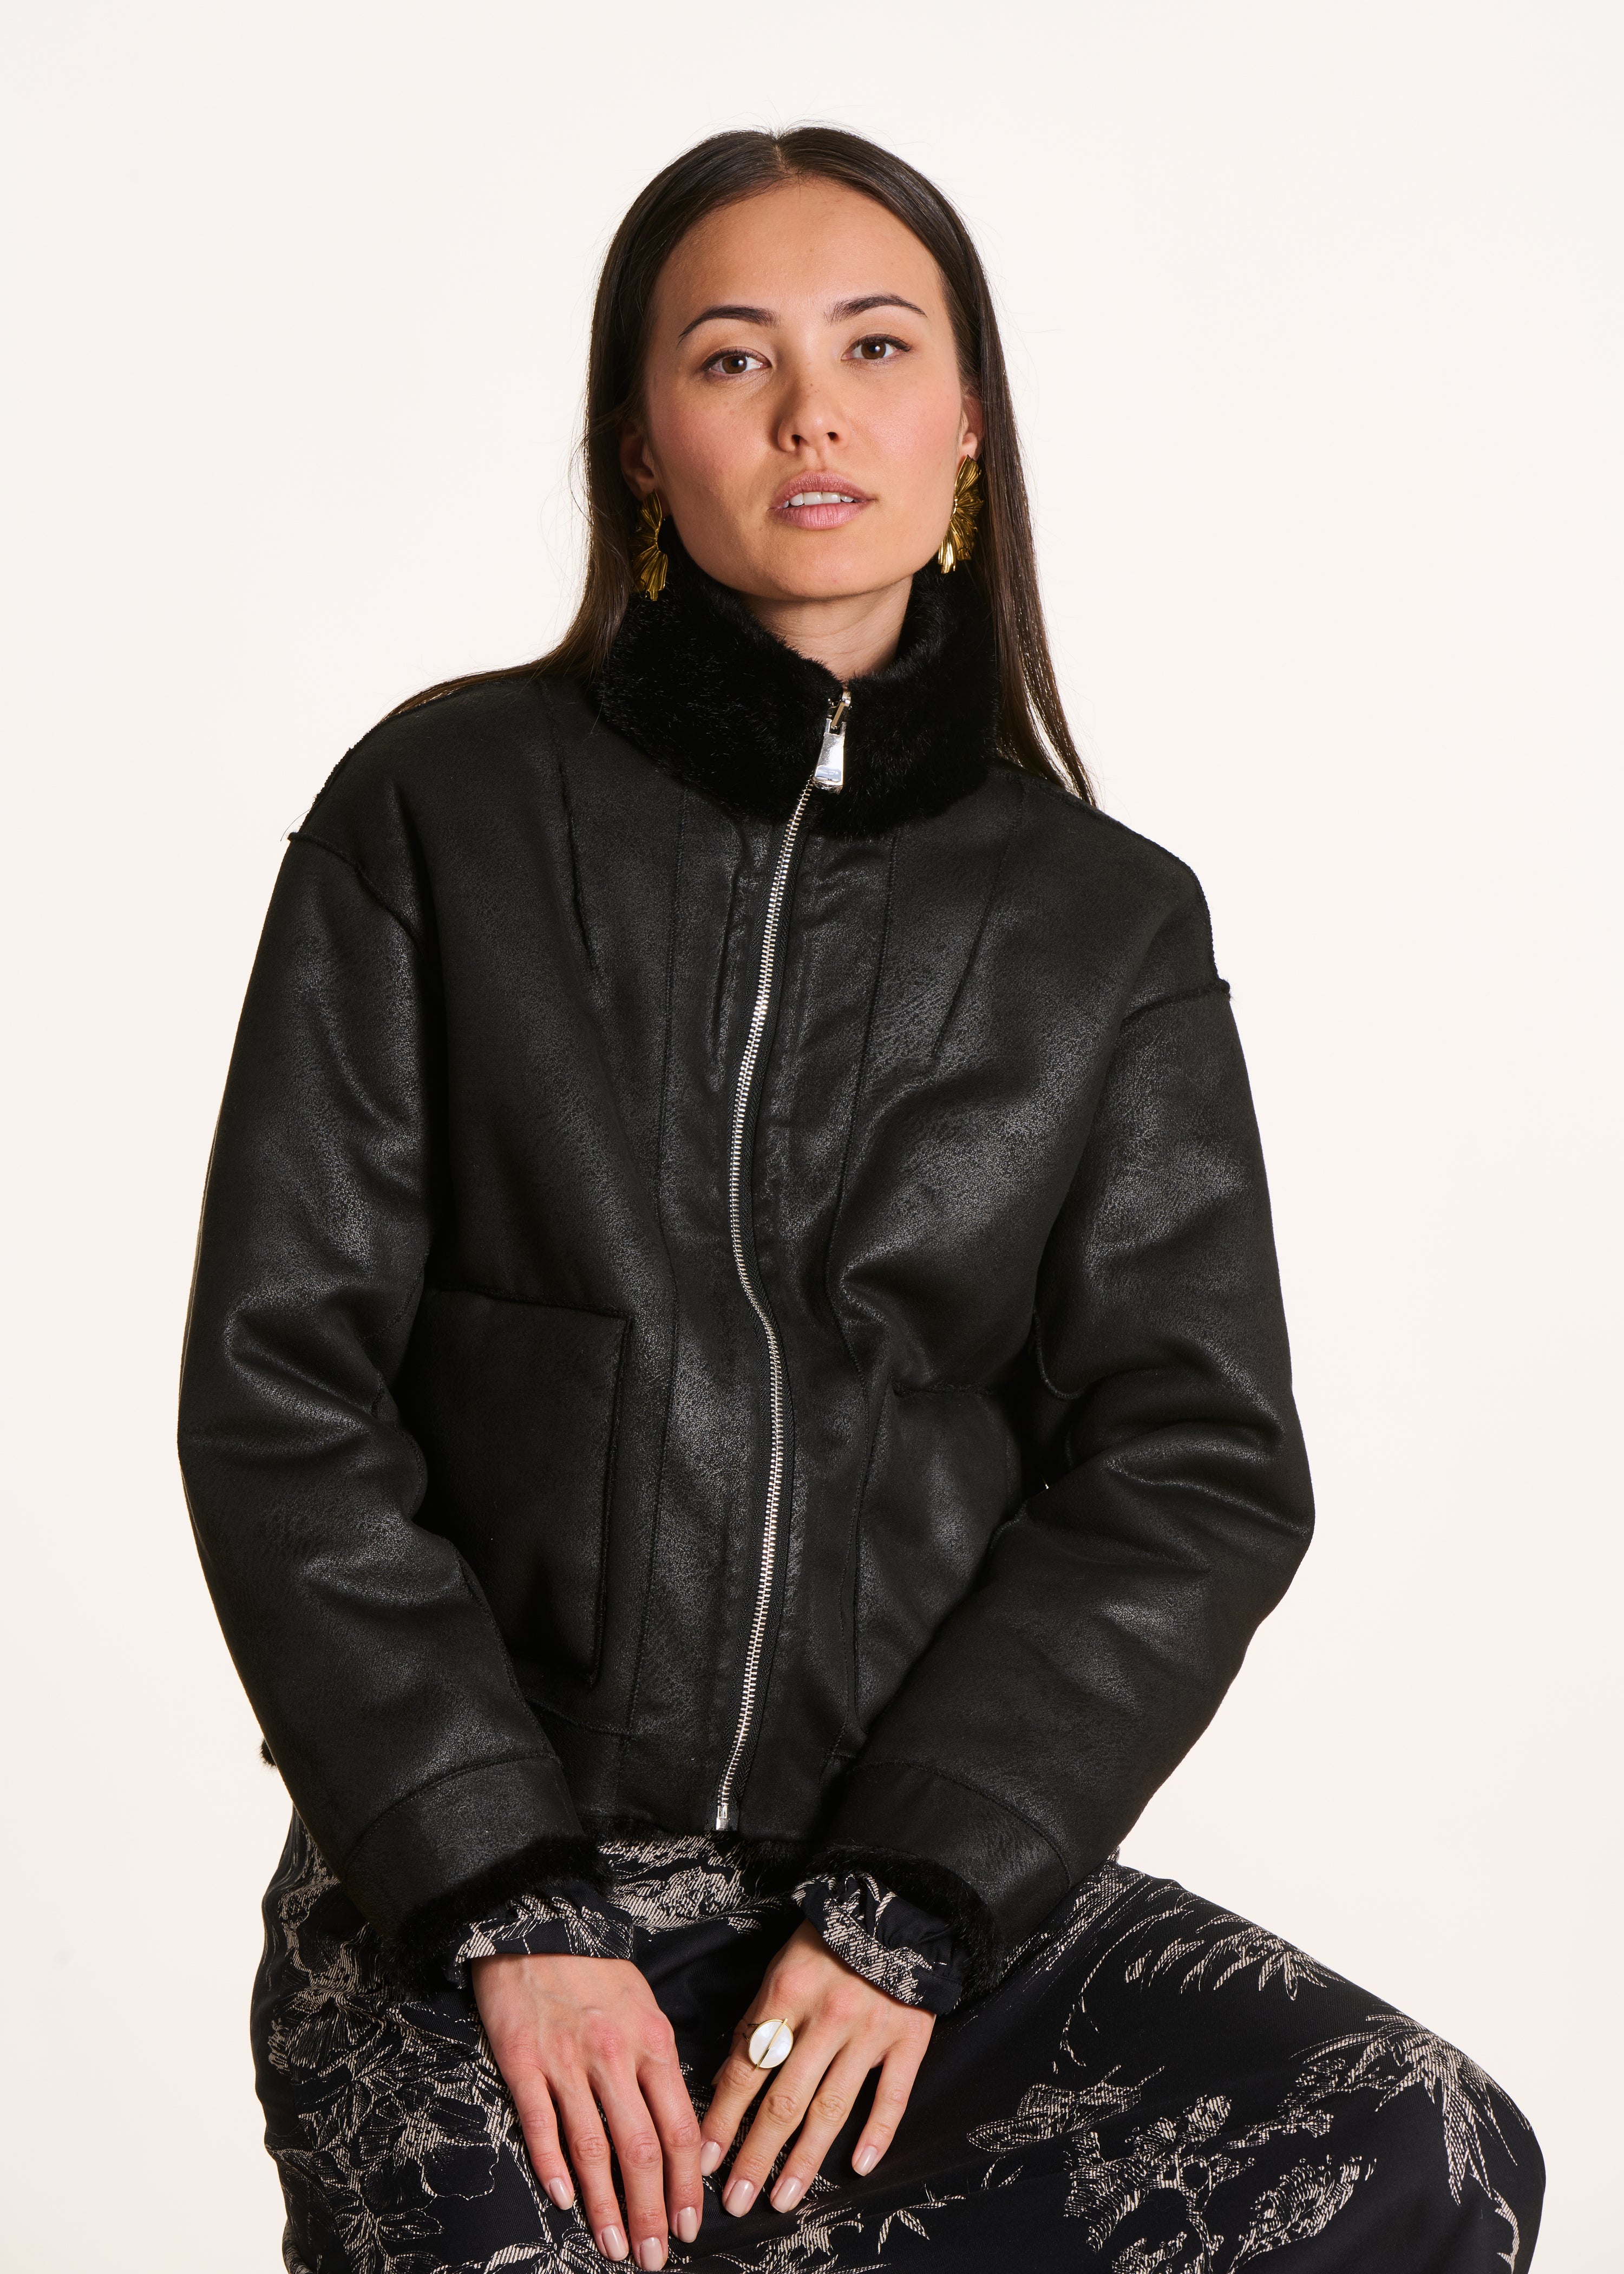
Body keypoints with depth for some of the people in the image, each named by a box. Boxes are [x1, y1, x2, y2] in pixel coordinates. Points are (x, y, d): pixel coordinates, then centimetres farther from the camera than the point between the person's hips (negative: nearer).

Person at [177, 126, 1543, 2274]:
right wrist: (510, 1900, -11)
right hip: (471, 1860, -3)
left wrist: (907, 1898, -12)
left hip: (932, 1857, 3)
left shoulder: (1108, 925, 8)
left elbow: (1195, 1470, 2)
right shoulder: (444, 813, 4)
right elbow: (283, 1394, -1)